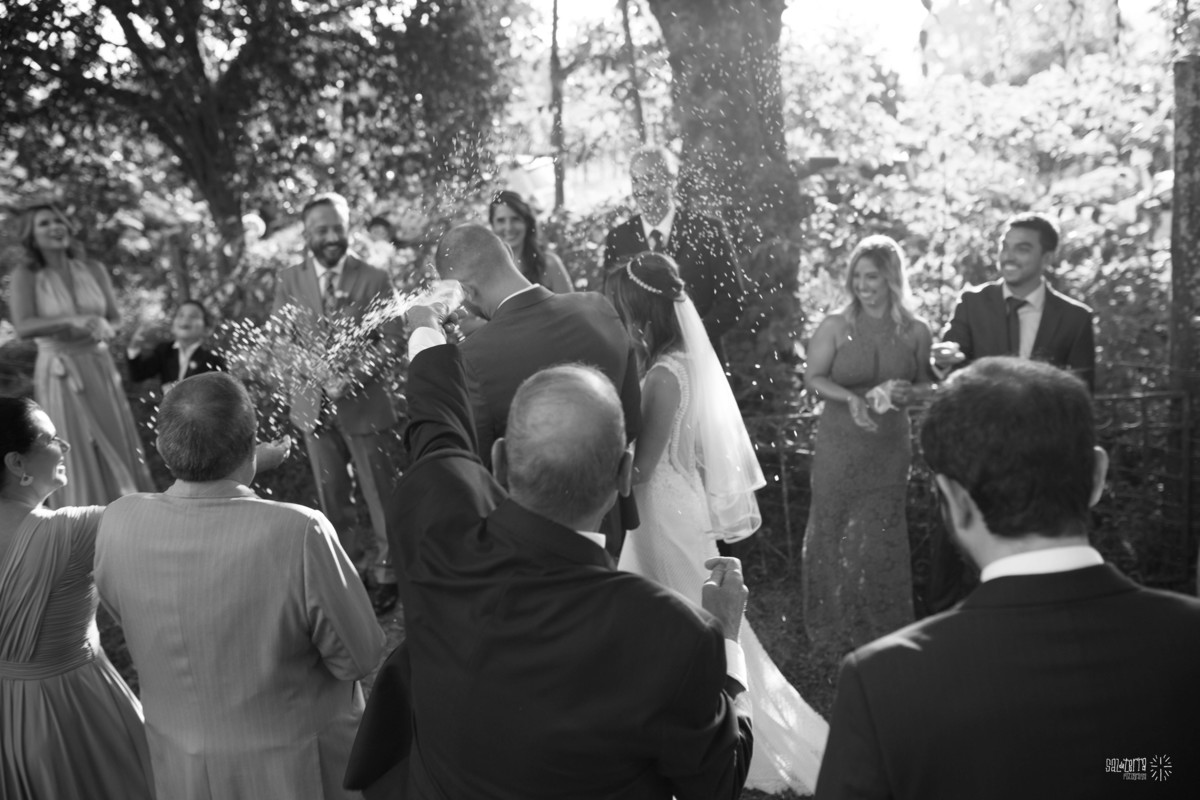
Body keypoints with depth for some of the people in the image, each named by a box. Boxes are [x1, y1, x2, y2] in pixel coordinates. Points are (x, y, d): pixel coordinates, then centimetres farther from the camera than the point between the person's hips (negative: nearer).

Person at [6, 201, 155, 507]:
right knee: (76, 456, -2)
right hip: (59, 376, -4)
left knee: (119, 451, 7)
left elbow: (115, 317, 9)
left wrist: (104, 327, -15)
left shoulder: (93, 270, 4)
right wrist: (72, 321, -30)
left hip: (101, 370, 4)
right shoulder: (24, 276, -5)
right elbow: (23, 327, -17)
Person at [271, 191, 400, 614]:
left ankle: (386, 574, 21)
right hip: (314, 403, 3)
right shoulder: (289, 280, 4)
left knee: (379, 493, 6)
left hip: (365, 402, -3)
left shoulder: (375, 279, -5)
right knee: (332, 499, 13)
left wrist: (353, 377, -25)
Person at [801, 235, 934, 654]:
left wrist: (910, 392, -14)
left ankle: (880, 632, 25)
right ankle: (834, 628, 26)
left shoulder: (916, 331, -1)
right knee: (834, 531, 8)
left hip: (889, 448, 1)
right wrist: (850, 397, -20)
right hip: (839, 444, -1)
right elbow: (813, 378, -3)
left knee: (881, 538, 7)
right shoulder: (835, 326, -6)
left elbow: (929, 386, 8)